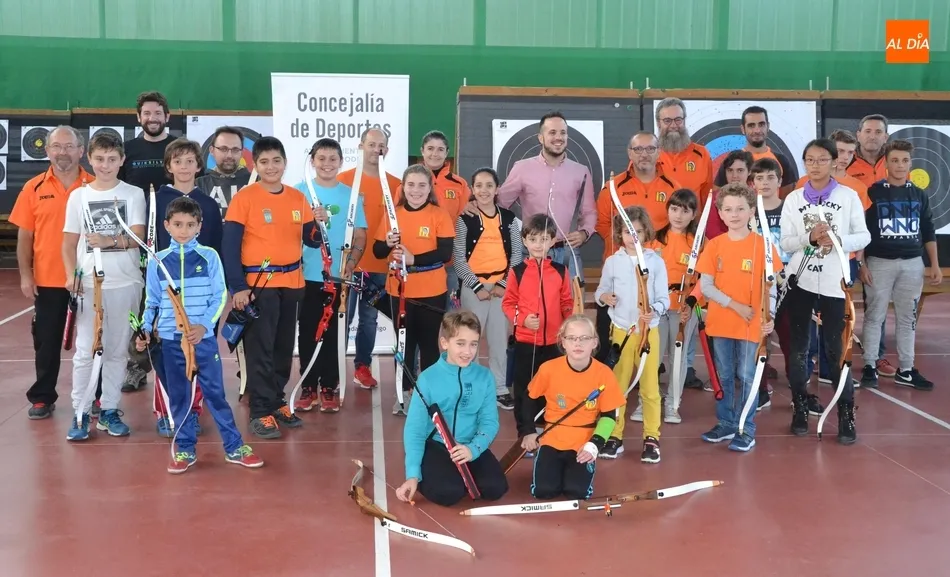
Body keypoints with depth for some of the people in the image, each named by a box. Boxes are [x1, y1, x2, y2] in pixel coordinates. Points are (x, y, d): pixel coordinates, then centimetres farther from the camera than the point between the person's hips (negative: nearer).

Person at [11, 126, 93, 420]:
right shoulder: (34, 188, 1)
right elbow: (24, 235, 3)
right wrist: (25, 275, -3)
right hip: (46, 280, 1)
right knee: (46, 341, 10)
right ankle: (42, 397, 22)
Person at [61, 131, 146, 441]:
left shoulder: (133, 194, 2)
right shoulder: (78, 196, 7)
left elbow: (137, 237, -9)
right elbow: (69, 242, 8)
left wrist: (110, 241, -27)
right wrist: (71, 275, -6)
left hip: (125, 283, -1)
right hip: (89, 284, 1)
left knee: (117, 350, 7)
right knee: (85, 350, -1)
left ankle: (109, 410, 17)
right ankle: (81, 413, 7)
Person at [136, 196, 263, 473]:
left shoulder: (209, 257, -1)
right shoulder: (157, 261, 3)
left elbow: (220, 297, -2)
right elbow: (152, 302, 10)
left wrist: (204, 326, -14)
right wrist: (145, 329, -1)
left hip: (204, 336, -1)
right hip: (171, 339, 2)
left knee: (215, 392, 3)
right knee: (179, 396, 9)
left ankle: (235, 447, 12)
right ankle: (185, 450, 19)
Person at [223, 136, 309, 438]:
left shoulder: (298, 197, 7)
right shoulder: (244, 198, -8)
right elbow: (230, 245, -10)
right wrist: (237, 287, -15)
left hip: (291, 282, 5)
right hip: (258, 283, -5)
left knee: (284, 347, 12)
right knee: (260, 349, -2)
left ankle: (277, 401, 25)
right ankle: (261, 412, 4)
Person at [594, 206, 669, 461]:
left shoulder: (656, 261, -3)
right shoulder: (612, 262, 2)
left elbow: (664, 299, -4)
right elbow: (600, 291, 8)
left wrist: (654, 311, -24)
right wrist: (603, 297, -15)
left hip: (649, 330, -1)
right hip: (621, 330, 1)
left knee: (650, 386, 3)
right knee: (617, 385, 9)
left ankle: (651, 438, 13)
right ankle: (614, 436, 18)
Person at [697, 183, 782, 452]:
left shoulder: (763, 244, -5)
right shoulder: (714, 245, 0)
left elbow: (771, 286, -3)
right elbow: (705, 286, -3)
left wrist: (770, 317, -13)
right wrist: (734, 305, -13)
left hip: (750, 324, -3)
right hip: (720, 322, 3)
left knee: (746, 377, 4)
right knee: (724, 376, 13)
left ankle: (746, 430, 14)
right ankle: (726, 424, 26)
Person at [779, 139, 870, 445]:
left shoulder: (849, 196, 2)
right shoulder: (793, 199, 5)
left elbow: (864, 236, 1)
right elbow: (785, 242, 1)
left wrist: (839, 241, -17)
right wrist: (810, 238, -17)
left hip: (834, 282, -2)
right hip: (800, 280, 2)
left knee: (837, 348, -3)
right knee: (798, 347, 7)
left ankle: (846, 414, 6)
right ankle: (800, 408, 19)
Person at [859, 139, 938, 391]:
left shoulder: (919, 195, 8)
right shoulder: (872, 192, -4)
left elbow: (928, 232, 13)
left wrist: (935, 265, 8)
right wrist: (861, 264, -9)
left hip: (913, 264, 4)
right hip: (879, 263, -4)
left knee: (908, 318, 7)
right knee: (874, 316, 0)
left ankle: (905, 370, 14)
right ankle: (869, 367, 8)